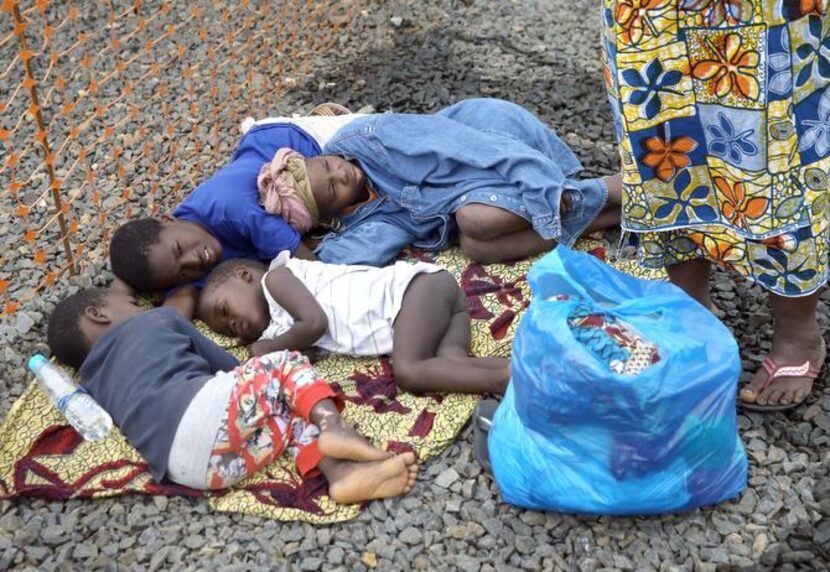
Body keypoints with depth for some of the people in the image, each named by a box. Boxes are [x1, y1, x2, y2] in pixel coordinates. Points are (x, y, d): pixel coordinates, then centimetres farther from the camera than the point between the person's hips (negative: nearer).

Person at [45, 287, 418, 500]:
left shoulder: (93, 383, 34)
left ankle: (341, 473, -11)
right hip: (201, 410, -6)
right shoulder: (155, 320, 22)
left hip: (185, 469, 6)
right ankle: (332, 426, -18)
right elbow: (226, 366, 23)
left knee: (292, 415, 18)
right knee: (287, 365, 12)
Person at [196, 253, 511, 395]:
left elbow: (316, 323, -11)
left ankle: (504, 378, -36)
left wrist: (269, 349, 3)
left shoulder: (276, 277, 1)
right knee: (450, 360, -16)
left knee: (408, 371, -25)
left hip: (420, 284, -8)